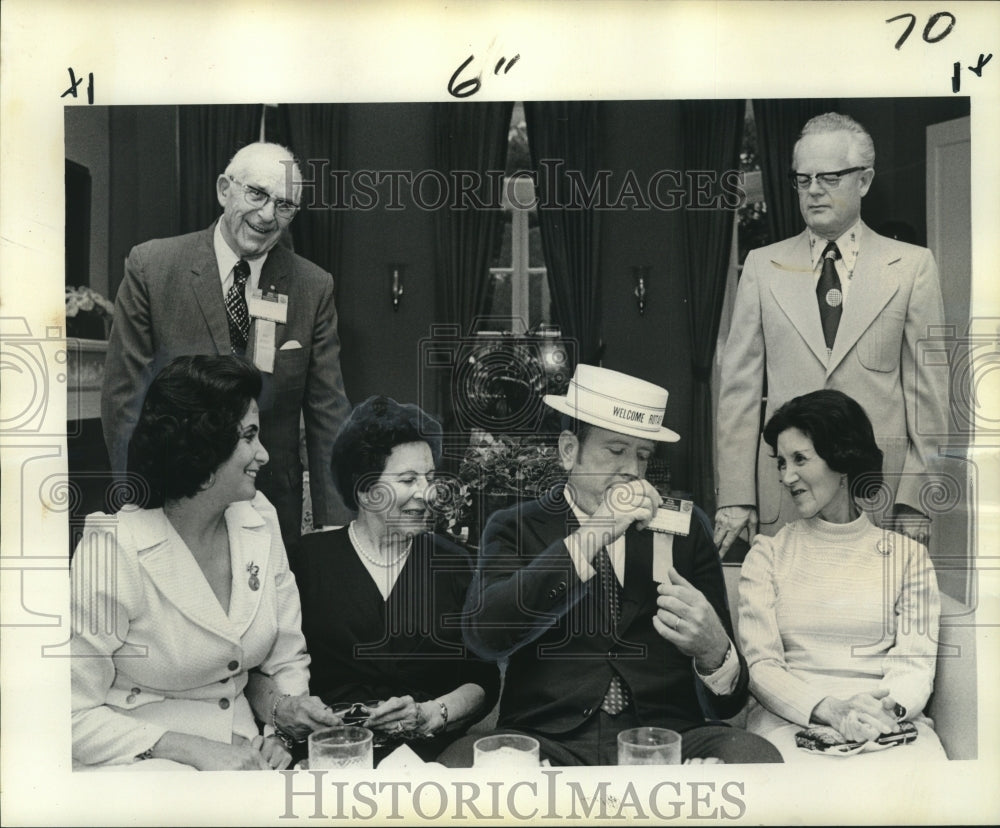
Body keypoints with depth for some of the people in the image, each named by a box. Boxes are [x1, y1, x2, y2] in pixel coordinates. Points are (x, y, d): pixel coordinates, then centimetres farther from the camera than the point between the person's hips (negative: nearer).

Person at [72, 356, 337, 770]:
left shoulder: (260, 521, 3)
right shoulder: (112, 552, -15)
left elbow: (287, 662, 10)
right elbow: (76, 716, -13)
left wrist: (284, 711, -10)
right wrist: (194, 751, -20)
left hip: (244, 756, 5)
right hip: (144, 764, -5)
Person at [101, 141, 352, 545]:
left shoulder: (314, 287, -3)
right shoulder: (150, 265, -6)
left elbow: (328, 415, -3)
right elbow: (123, 394, -5)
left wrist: (334, 529, -8)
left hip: (274, 505, 1)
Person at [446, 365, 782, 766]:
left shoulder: (685, 529, 14)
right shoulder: (516, 527, 10)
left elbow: (726, 703, 9)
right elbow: (484, 634, -12)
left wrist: (712, 651, -16)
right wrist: (588, 538, -14)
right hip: (547, 738, -2)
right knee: (461, 760, -32)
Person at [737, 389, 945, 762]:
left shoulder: (907, 555, 13)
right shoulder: (768, 554, 12)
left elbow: (916, 662, 3)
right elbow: (758, 664, 2)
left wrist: (888, 708, -21)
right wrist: (827, 708, -18)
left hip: (887, 724, 1)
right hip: (790, 720, -1)